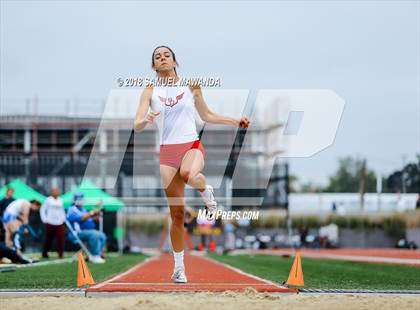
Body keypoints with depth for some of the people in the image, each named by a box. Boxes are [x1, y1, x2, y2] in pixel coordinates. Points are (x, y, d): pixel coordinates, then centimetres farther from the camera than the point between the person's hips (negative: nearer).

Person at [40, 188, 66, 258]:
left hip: (60, 223, 3)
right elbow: (42, 210, 0)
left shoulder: (60, 200, 13)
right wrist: (44, 219, -6)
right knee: (49, 239, 3)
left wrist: (63, 218, 13)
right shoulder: (48, 200, 0)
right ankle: (45, 253, 17)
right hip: (50, 223, -3)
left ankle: (60, 253, -9)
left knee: (61, 238, -11)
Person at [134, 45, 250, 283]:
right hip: (167, 150, 1)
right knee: (177, 214, 0)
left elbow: (206, 115, 19)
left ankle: (205, 189, -2)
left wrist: (235, 121, 10)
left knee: (188, 174, -39)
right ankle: (179, 267, 14)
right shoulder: (150, 92, 5)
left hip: (192, 145, -1)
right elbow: (137, 127, -3)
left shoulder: (191, 86, 7)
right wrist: (145, 120, -26)